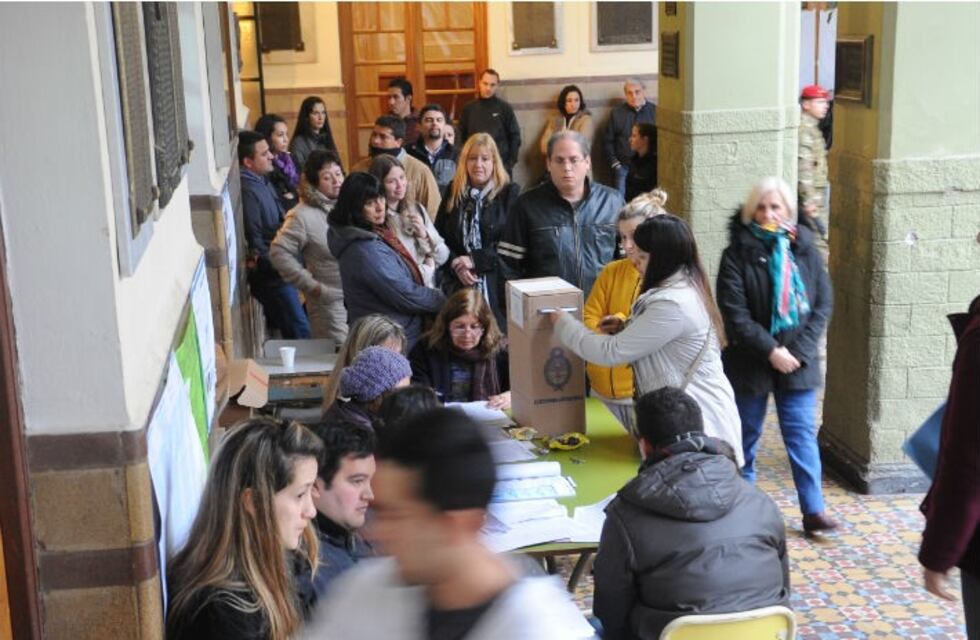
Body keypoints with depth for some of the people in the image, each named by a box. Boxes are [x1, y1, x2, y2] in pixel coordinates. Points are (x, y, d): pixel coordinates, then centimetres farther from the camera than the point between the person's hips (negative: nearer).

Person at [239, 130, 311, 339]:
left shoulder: (262, 181, 11)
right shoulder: (248, 191, -20)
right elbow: (253, 242, -21)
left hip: (278, 271, 10)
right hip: (270, 276, -10)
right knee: (299, 330, -8)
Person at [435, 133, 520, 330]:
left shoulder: (510, 194, 1)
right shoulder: (454, 192, 13)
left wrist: (475, 260, -11)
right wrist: (456, 265, -7)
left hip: (499, 285, -3)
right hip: (458, 285, 3)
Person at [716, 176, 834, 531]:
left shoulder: (805, 250, 2)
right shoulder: (737, 254, -6)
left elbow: (823, 305, 1)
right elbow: (734, 314, -12)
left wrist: (799, 351, -10)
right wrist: (771, 351, -17)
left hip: (797, 363, 2)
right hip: (749, 363, -1)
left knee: (803, 436, 2)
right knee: (746, 436, 11)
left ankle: (813, 510, 8)